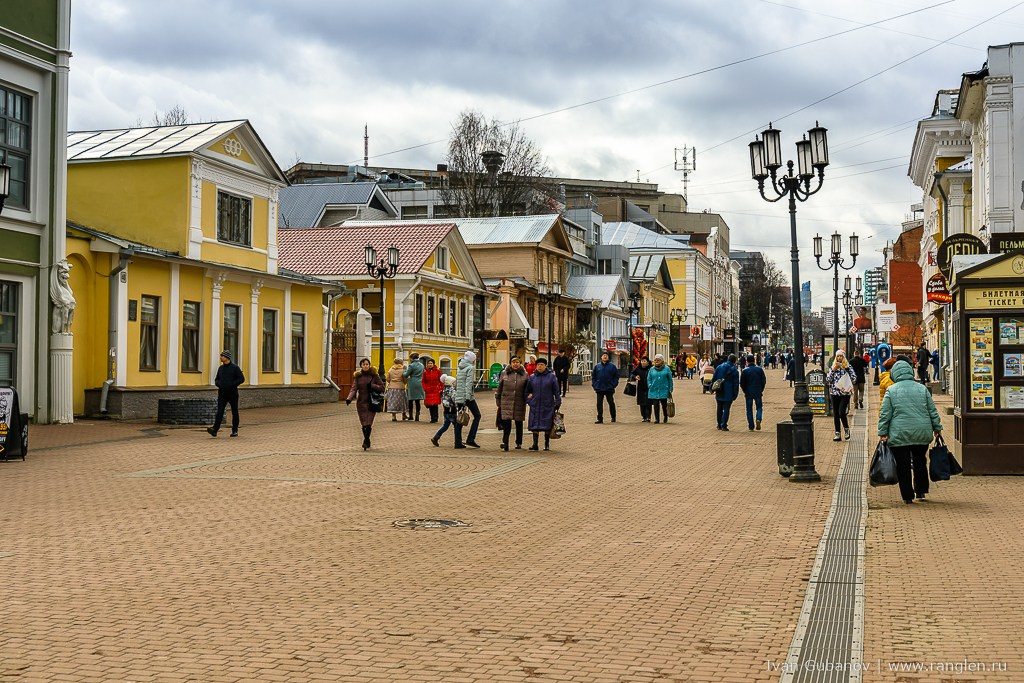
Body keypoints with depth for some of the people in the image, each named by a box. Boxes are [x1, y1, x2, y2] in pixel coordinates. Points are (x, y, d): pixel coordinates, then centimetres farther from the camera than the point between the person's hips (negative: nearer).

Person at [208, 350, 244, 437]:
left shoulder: (235, 368, -5)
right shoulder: (221, 368, 11)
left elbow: (241, 379, -9)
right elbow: (216, 379, 22)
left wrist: (231, 384, -17)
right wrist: (218, 384, -1)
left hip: (232, 394, -4)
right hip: (222, 394, 4)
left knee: (234, 412, 6)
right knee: (219, 411, -10)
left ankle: (235, 431, 15)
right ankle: (215, 429, -22)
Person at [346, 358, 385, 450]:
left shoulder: (374, 375, 1)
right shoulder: (358, 376, 5)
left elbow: (382, 387, 2)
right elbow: (354, 388, -2)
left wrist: (372, 385, -14)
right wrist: (349, 399, -18)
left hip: (372, 402, -2)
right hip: (361, 403, 2)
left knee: (368, 424, -12)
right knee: (364, 424, 4)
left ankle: (366, 442, -4)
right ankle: (367, 442, 19)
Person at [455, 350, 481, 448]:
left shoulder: (460, 368, 16)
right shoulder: (470, 368, -6)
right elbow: (469, 383, -16)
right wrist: (468, 397, -22)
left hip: (458, 397, 7)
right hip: (466, 396, -7)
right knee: (477, 415, 4)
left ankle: (457, 443, 6)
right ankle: (470, 439, -5)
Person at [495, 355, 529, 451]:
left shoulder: (525, 375, 4)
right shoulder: (504, 373, 4)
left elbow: (527, 390, 10)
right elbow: (499, 388, 8)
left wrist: (527, 400, 0)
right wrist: (498, 403, 7)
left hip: (519, 403, 1)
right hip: (506, 402, -1)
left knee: (519, 423, 11)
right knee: (506, 423, -13)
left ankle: (519, 443, 24)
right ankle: (505, 442, -13)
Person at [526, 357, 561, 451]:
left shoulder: (551, 377, 1)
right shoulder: (532, 377, 7)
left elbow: (556, 391, 3)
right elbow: (527, 391, 17)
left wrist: (557, 404, -1)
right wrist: (528, 401, 7)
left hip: (548, 406, -2)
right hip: (535, 406, 2)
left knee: (547, 426, 2)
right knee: (535, 425, -1)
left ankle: (547, 444, 13)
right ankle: (535, 444, 3)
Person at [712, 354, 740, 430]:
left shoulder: (719, 367, 4)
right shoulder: (735, 371, -4)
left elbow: (713, 379, 6)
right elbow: (736, 384, -4)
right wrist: (735, 394, 0)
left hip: (719, 393, 3)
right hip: (728, 393, -3)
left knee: (719, 409, 15)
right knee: (726, 409, 0)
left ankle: (719, 425, 22)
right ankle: (723, 425, -6)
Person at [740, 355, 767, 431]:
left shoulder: (745, 371, -6)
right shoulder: (760, 369, -1)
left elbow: (741, 383, -4)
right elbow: (764, 381, 1)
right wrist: (761, 390, 13)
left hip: (748, 393, -1)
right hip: (758, 392, 1)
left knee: (749, 410, 7)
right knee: (759, 407, 14)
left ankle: (751, 427, 4)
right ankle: (758, 419, -15)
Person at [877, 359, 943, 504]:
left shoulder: (891, 390, -3)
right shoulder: (922, 389, 6)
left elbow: (884, 414, -5)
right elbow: (933, 411, 10)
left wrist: (883, 433, -2)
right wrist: (937, 428, 18)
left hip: (900, 435, -3)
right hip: (922, 435, 3)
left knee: (903, 466, 4)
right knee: (920, 462, 20)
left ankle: (907, 496, 5)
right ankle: (921, 491, 23)